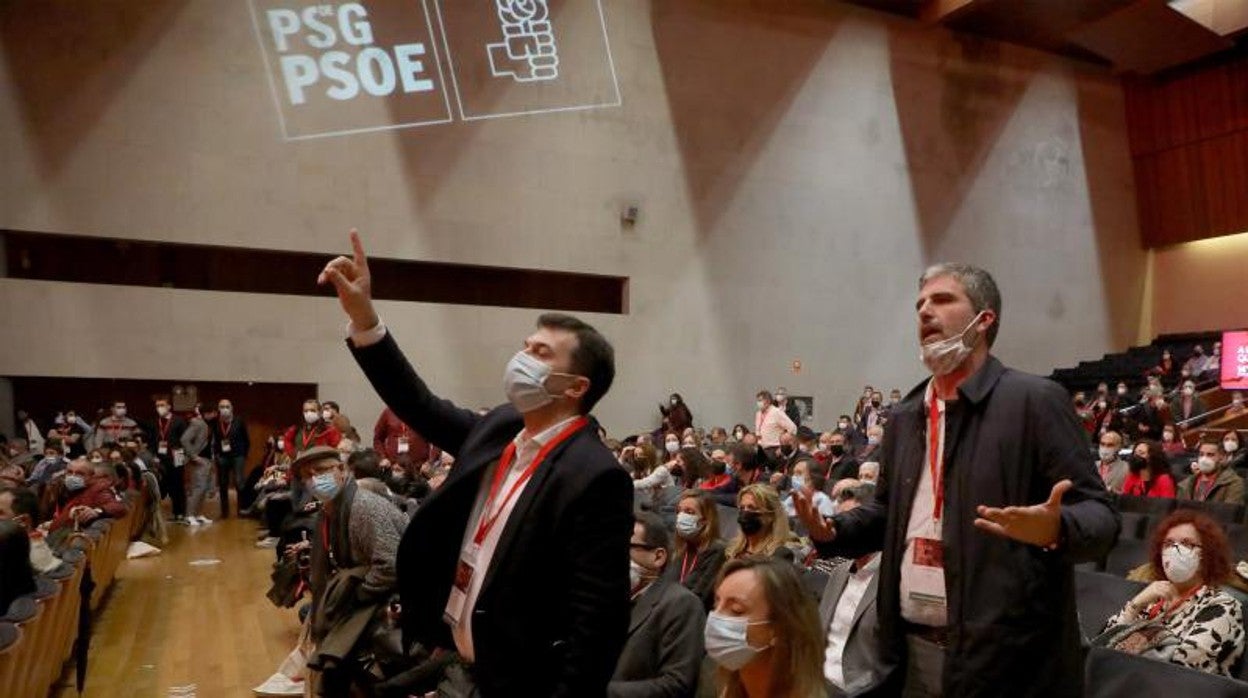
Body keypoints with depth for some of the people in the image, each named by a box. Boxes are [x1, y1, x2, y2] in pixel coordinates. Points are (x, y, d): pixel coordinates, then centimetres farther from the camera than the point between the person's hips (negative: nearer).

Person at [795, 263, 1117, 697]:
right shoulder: (905, 417, 12)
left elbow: (1099, 516, -9)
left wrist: (1055, 529, -30)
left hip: (1006, 653, -5)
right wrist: (832, 531, 1)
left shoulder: (1036, 400, -7)